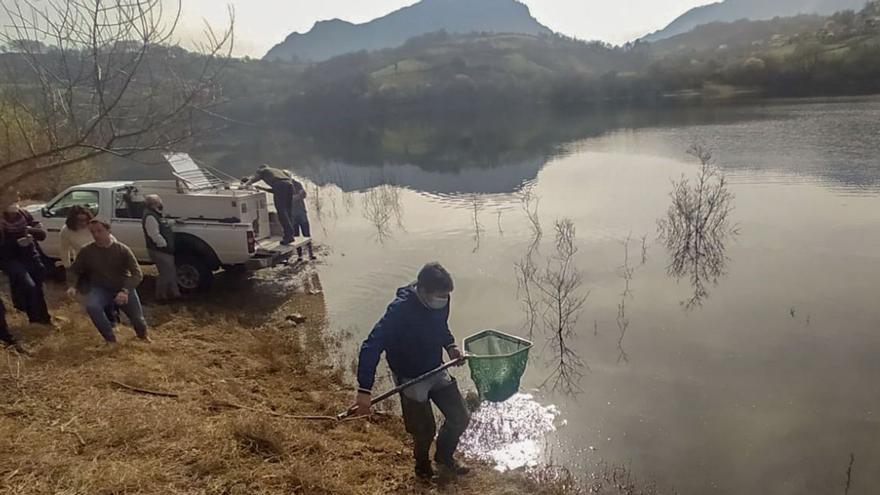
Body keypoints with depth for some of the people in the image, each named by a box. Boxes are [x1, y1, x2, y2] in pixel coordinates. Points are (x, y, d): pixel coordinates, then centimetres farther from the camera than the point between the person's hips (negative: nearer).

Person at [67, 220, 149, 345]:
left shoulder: (122, 250, -13)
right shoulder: (87, 251, -7)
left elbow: (137, 274, -17)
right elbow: (73, 270, 6)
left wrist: (125, 291, -33)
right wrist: (71, 286, -15)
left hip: (123, 289, -1)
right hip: (101, 289, 1)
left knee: (137, 319, -2)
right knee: (91, 306, -32)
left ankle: (143, 335, 39)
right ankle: (110, 339, -11)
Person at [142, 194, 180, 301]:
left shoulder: (157, 214, 13)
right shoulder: (150, 217, -20)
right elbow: (155, 235, -26)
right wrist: (165, 245, -22)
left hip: (165, 250, 11)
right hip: (159, 251, -11)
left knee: (172, 272, 16)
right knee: (166, 273, -3)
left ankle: (174, 293, 25)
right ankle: (161, 296, 9)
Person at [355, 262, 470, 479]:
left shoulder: (441, 301, -14)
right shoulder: (401, 310, -33)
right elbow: (371, 347, -34)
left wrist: (450, 345, -6)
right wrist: (364, 390, -38)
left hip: (436, 370, 6)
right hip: (411, 378, -6)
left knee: (460, 417, 11)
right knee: (425, 430, 8)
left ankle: (444, 457, 41)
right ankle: (422, 465, 43)